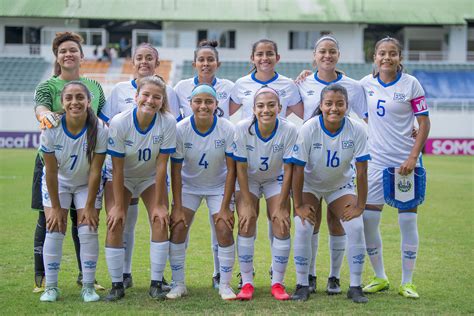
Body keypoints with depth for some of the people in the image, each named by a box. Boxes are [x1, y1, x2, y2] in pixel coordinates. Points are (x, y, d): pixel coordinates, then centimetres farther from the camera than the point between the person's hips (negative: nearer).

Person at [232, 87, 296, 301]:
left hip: (276, 180, 0)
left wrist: (281, 206, -17)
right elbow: (241, 168, -18)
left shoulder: (289, 130, -26)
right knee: (246, 225, -14)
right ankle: (247, 283, -4)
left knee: (281, 225, -12)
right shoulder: (243, 128, -25)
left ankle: (277, 283, 1)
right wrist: (247, 205, -18)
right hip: (248, 180, 0)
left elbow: (288, 170, -18)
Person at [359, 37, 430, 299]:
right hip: (376, 161, 3)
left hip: (405, 161, -3)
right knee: (367, 220, 1)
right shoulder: (366, 84, 4)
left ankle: (407, 282, 11)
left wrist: (413, 157, -13)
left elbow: (424, 123, -5)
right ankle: (379, 278, 18)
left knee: (408, 220, 0)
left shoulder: (411, 84, -5)